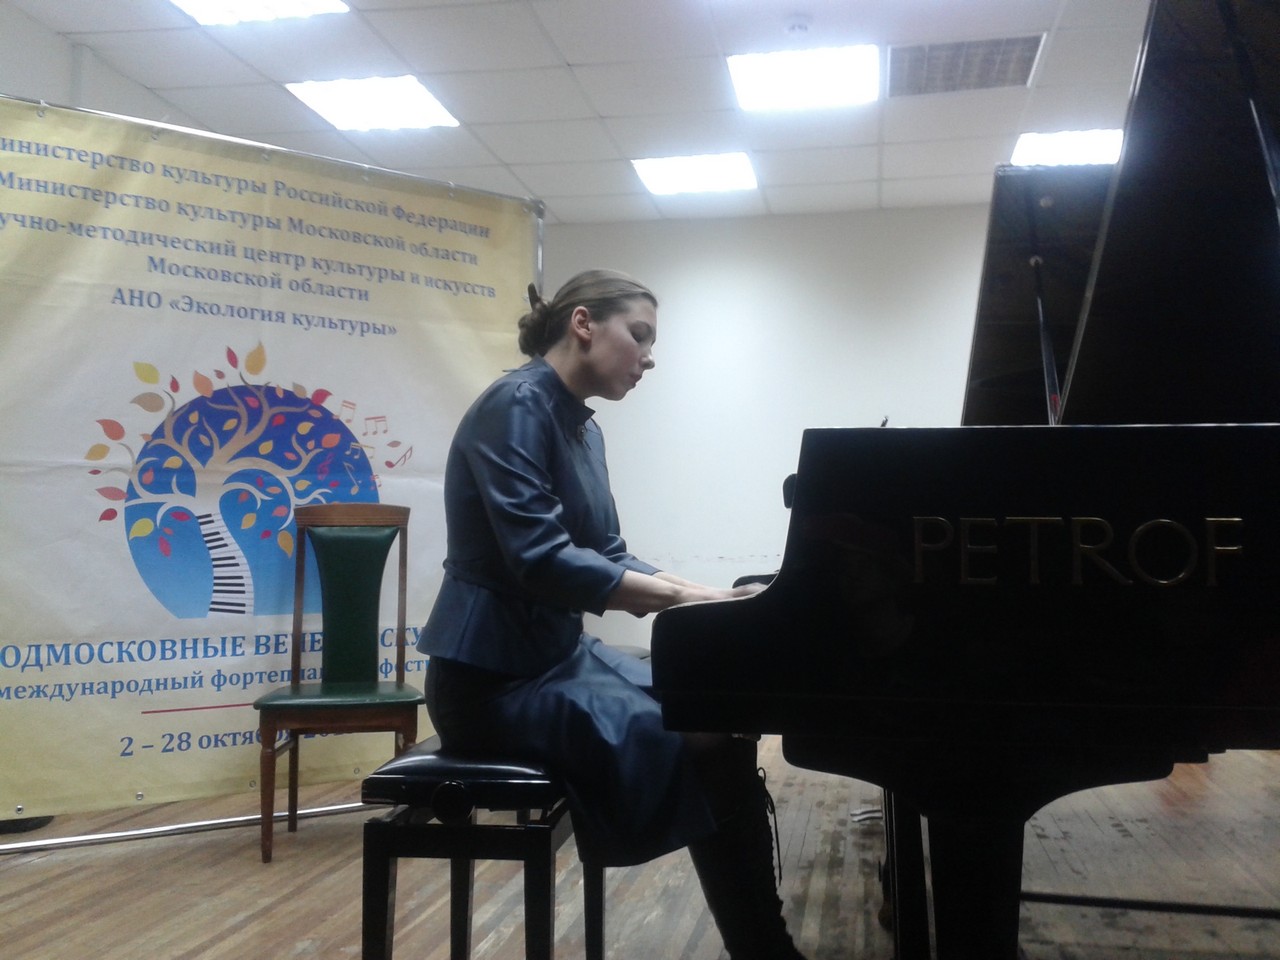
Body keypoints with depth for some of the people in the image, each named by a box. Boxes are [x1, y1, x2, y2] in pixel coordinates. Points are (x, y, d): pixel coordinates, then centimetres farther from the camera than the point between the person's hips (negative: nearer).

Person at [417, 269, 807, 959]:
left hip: (560, 655, 10)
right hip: (494, 676, -10)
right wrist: (688, 600, -26)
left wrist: (709, 597, 1)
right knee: (707, 744, -19)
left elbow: (606, 559, 13)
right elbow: (542, 561, -27)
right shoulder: (517, 407, -17)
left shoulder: (581, 429, 12)